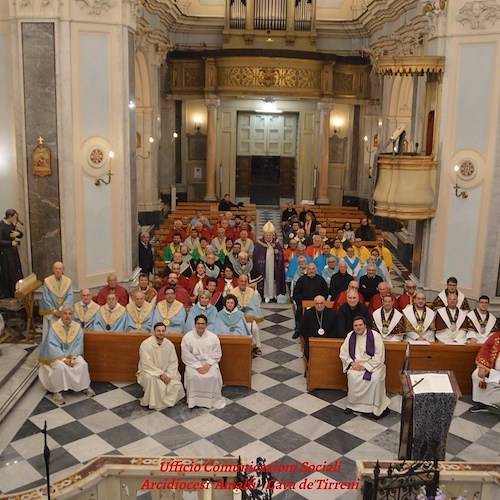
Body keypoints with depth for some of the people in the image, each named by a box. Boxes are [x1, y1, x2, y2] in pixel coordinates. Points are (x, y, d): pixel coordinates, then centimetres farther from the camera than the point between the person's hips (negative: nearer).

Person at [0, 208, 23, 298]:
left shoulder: (11, 225, 7)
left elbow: (21, 234, 16)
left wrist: (18, 233, -7)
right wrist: (11, 243, -17)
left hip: (13, 252, 8)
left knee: (16, 272, 9)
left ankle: (15, 292, 18)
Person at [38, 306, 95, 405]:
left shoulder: (77, 327, -2)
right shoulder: (54, 327, -11)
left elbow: (78, 344, -3)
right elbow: (53, 346, -16)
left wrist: (73, 357, -19)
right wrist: (64, 359, -24)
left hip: (73, 354, 3)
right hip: (57, 355, -3)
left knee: (83, 364, -23)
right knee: (60, 367, -33)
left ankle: (85, 387, -2)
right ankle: (56, 392, -18)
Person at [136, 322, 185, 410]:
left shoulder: (169, 344, -4)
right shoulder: (146, 344, -17)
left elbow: (173, 362, 0)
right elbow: (147, 364, -20)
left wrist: (168, 375, -17)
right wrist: (161, 374, -25)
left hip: (166, 373, 4)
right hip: (150, 371, -4)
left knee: (176, 386, -21)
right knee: (149, 377, -39)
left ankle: (168, 400, 13)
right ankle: (151, 402, -16)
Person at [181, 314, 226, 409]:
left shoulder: (213, 337, 0)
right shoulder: (187, 337, -4)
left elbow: (217, 354, 1)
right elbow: (186, 356, -8)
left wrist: (208, 364, -14)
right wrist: (198, 366, -16)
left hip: (209, 363, 1)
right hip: (193, 363, -1)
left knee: (214, 376, -27)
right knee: (192, 376, -30)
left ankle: (213, 400, -7)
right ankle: (194, 400, -11)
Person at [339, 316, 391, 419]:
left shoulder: (375, 335, -7)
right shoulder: (350, 336, 5)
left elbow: (379, 356, -11)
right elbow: (343, 353, 9)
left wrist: (365, 366, -17)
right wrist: (352, 363, -9)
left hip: (373, 364, -3)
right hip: (356, 365, 3)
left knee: (375, 379, -32)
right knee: (352, 376, -29)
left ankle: (377, 408, -15)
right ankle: (353, 404, -12)